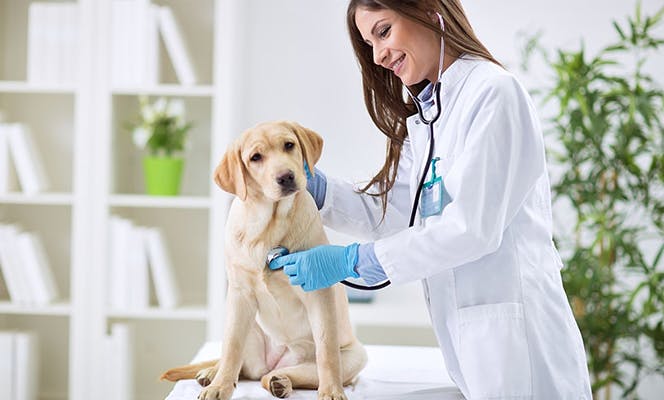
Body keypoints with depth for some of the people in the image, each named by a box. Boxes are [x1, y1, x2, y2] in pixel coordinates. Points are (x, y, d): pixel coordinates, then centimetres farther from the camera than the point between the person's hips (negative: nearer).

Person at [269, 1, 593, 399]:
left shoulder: (494, 92, -13)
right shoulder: (422, 117, 15)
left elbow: (474, 227, -19)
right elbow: (393, 214, 14)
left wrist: (352, 260, -17)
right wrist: (313, 186, 2)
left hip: (514, 326, -8)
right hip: (464, 331, 8)